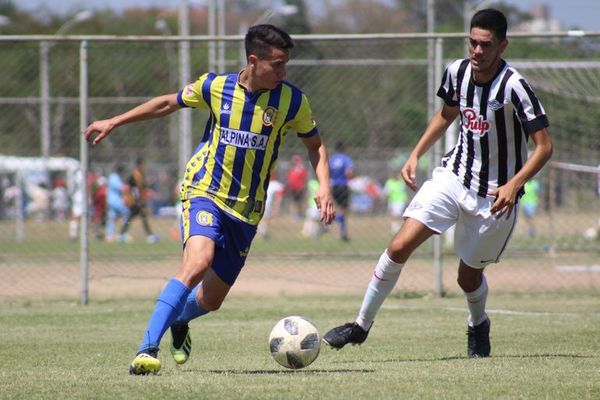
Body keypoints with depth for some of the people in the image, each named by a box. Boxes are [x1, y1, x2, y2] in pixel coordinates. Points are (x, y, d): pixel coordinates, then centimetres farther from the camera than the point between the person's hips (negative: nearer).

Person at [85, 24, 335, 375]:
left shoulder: (292, 101, -7)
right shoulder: (215, 86, -7)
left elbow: (315, 145, 8)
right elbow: (169, 103, 11)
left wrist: (324, 187, -9)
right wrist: (114, 122, 14)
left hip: (247, 210, 3)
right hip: (206, 192, -3)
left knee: (211, 300, 8)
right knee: (198, 263, -31)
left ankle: (179, 321, 45)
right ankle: (147, 349, -31)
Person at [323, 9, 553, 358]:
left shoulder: (514, 87, -21)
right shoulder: (457, 72, -4)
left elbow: (544, 146, -18)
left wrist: (514, 185, -31)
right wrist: (416, 155, 10)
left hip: (495, 196, -4)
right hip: (454, 175, 4)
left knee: (469, 277, 9)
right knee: (401, 245, -13)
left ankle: (478, 326, 43)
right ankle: (362, 325, -2)